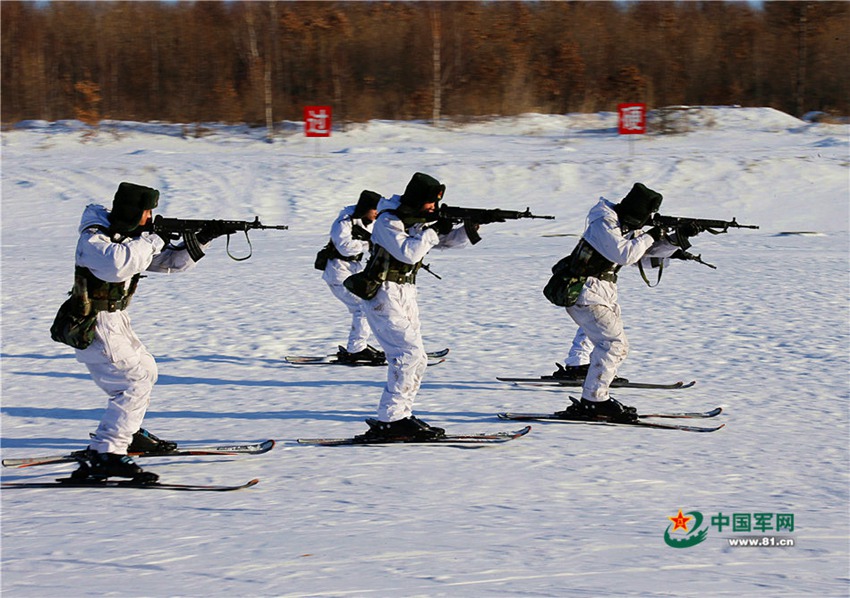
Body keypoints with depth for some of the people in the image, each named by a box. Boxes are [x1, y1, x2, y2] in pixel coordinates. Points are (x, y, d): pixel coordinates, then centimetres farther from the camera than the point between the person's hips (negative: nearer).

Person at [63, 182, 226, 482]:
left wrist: (201, 240, 1)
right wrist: (151, 240, -27)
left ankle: (129, 432, 40)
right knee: (135, 383, -16)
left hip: (114, 320, 10)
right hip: (93, 325, -10)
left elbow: (174, 262, 15)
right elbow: (116, 265, -39)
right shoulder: (93, 238, -18)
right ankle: (103, 454, -22)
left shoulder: (131, 237, 9)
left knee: (145, 370, 23)